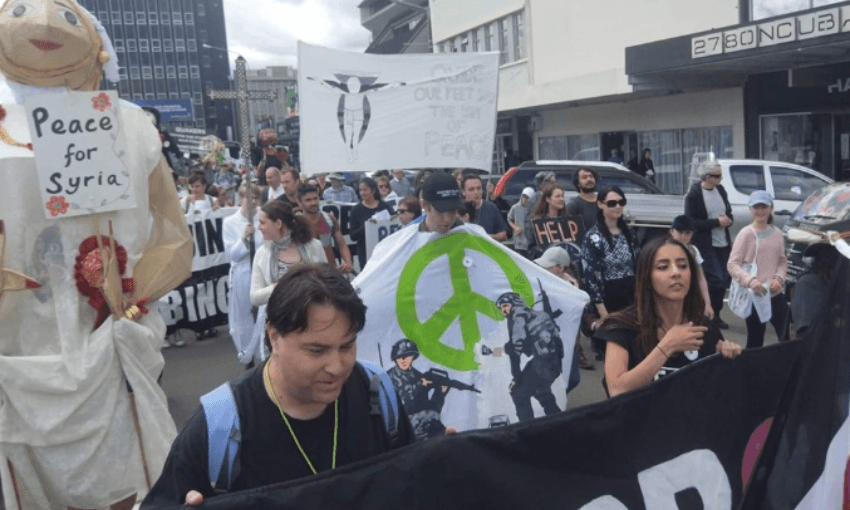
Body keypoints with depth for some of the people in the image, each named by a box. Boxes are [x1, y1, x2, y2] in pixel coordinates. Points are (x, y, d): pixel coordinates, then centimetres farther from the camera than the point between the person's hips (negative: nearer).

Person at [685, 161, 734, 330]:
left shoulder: (720, 190, 7)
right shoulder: (693, 195, -12)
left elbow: (729, 212, 17)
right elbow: (691, 222, -15)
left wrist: (728, 220, -6)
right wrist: (717, 222, -19)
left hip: (723, 244, 7)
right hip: (706, 246, -7)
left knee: (723, 281, 10)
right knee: (718, 280, -9)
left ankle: (715, 315, 25)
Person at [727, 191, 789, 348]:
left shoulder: (777, 234, 7)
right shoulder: (746, 234, -9)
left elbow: (783, 261, 13)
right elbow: (732, 264, -12)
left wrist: (779, 278, -6)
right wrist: (750, 281, -26)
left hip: (776, 293, 4)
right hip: (754, 295, -4)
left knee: (786, 337, 4)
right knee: (755, 340, 5)